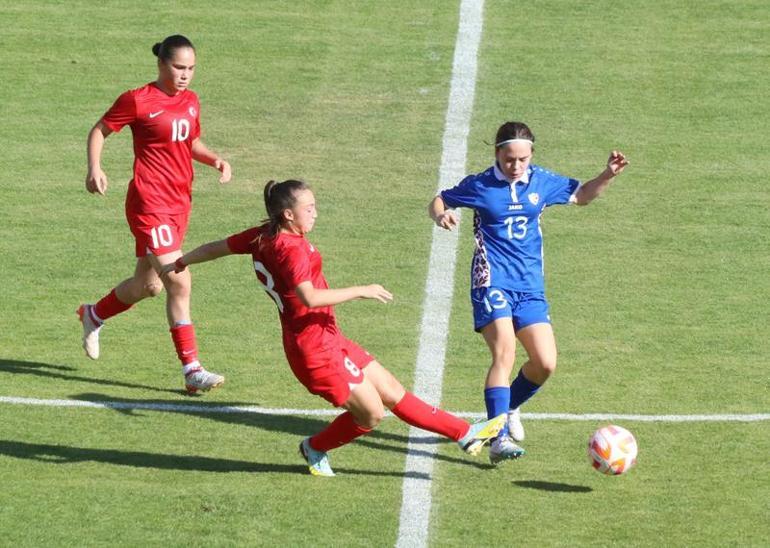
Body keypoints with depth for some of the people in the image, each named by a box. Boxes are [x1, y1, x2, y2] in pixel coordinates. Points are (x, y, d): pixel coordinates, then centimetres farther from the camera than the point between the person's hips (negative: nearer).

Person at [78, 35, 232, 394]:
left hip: (180, 203, 8)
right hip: (150, 203, -8)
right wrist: (94, 168, -15)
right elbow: (100, 131, 0)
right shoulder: (138, 101, -9)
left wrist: (215, 160, 4)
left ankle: (93, 316, 41)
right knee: (179, 283, -15)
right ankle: (192, 371, -9)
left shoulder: (190, 101, 10)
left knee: (148, 285, 16)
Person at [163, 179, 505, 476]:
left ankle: (466, 434, 11)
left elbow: (218, 247, 20)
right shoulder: (291, 249, -20)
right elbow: (309, 298, -33)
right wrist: (361, 291, -24)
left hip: (326, 339, 11)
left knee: (392, 392, 10)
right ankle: (316, 448, 21)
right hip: (313, 346, -11)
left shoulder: (262, 237, 8)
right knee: (371, 413, -3)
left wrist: (181, 263, 37)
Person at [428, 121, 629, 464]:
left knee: (545, 363, -2)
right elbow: (439, 202, 7)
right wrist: (441, 216, -17)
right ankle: (499, 439, -29)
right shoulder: (480, 186, -4)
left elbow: (580, 195, 22)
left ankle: (508, 408, 29)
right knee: (505, 352, -24)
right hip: (493, 282, -5)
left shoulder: (542, 182, 7)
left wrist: (608, 175, 5)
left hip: (530, 287, 5)